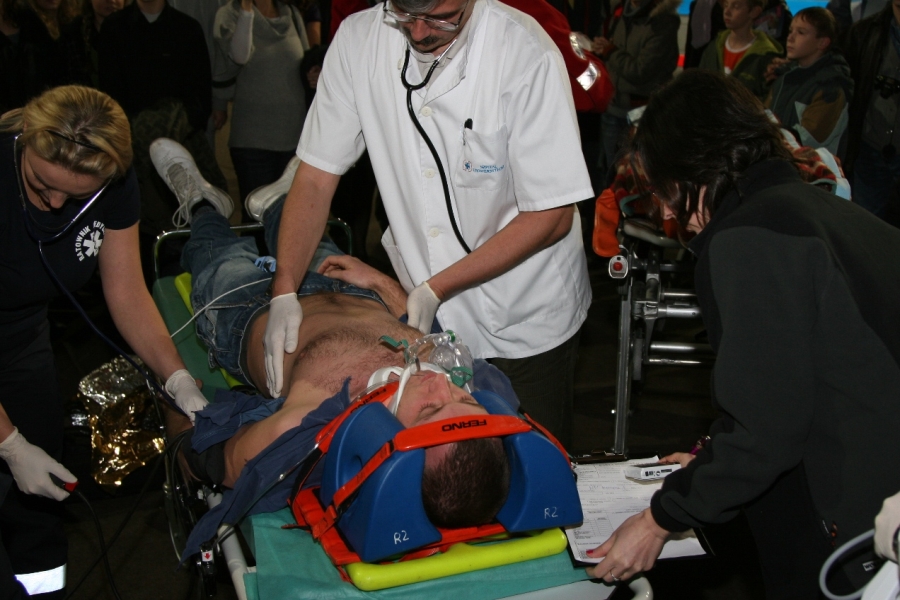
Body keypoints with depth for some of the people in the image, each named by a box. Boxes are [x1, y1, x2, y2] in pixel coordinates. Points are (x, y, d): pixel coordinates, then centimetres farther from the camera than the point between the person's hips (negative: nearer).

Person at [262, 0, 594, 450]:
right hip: (426, 315, 3)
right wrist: (284, 292, -16)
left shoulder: (526, 55, -22)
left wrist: (437, 288, -21)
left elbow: (551, 216, -18)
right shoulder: (358, 40, -10)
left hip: (526, 318, -3)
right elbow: (315, 177, -4)